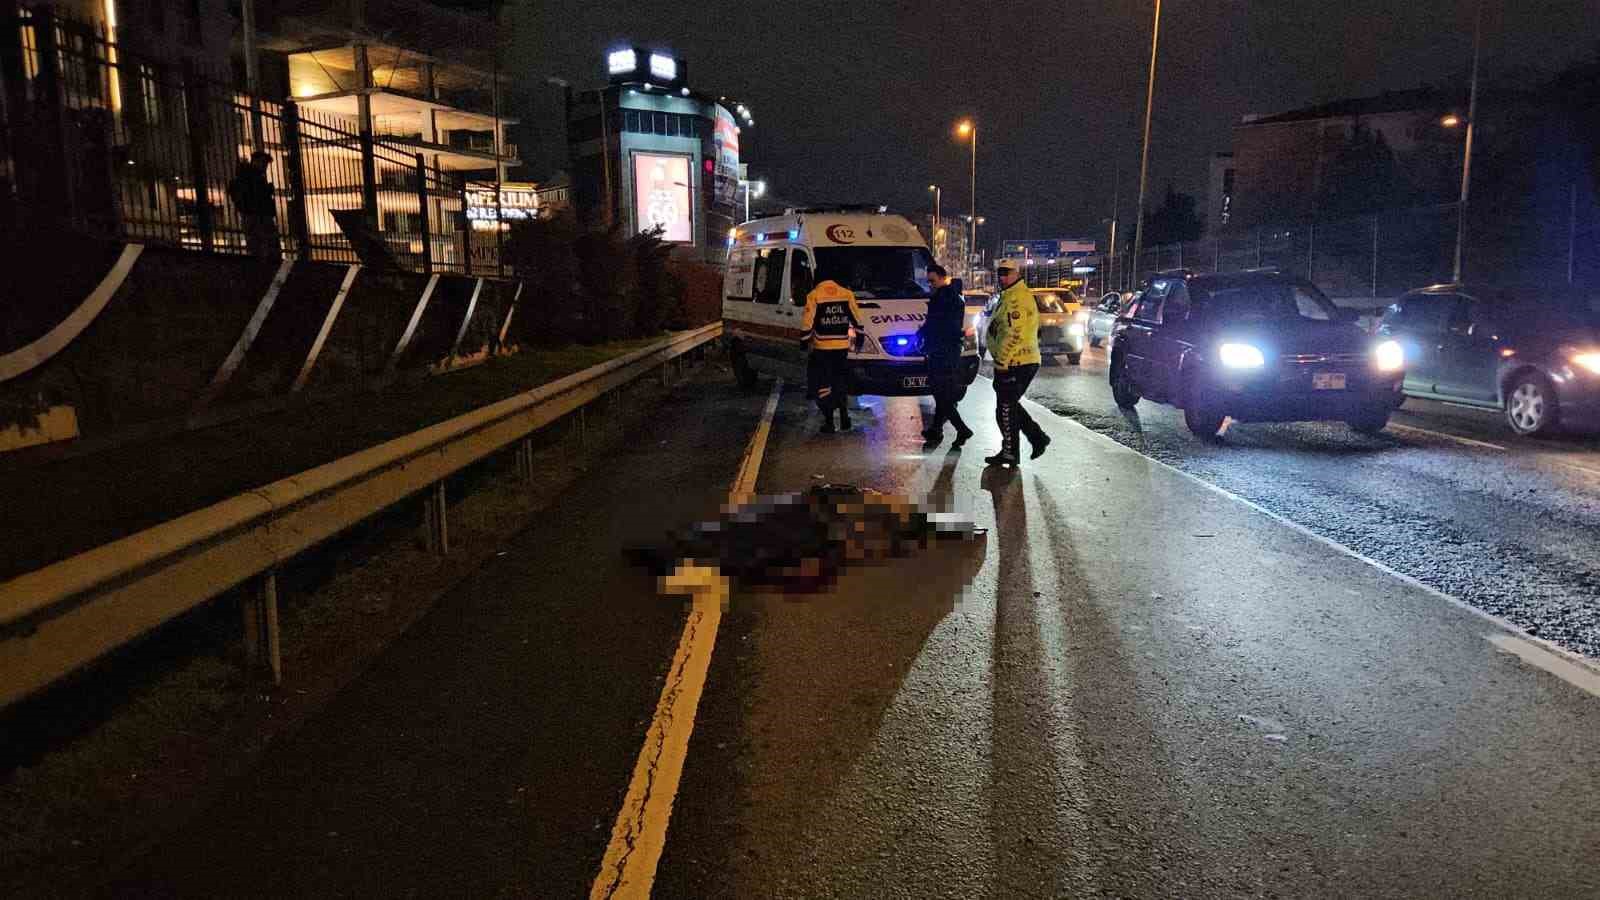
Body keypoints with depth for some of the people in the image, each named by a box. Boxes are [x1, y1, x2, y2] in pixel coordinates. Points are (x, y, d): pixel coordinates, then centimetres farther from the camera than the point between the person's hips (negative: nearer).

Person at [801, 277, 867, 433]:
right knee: (841, 382, 19)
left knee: (823, 384, 3)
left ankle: (829, 422, 2)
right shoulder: (847, 295, 7)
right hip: (843, 347, 3)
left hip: (822, 349, -3)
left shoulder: (814, 296, -2)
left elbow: (807, 322, -5)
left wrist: (805, 340, 5)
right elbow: (858, 319, 9)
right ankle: (844, 416, 17)